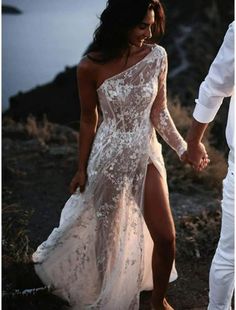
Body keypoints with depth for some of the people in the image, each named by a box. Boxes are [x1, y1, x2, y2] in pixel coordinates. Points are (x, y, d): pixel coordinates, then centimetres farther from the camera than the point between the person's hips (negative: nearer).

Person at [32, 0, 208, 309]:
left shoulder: (157, 56, -10)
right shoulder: (91, 66, -16)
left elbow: (159, 112, -3)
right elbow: (88, 119, -4)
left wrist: (183, 147, -16)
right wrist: (82, 168, 4)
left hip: (146, 154, 2)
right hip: (109, 157, -2)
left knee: (166, 238, 1)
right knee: (107, 233, 15)